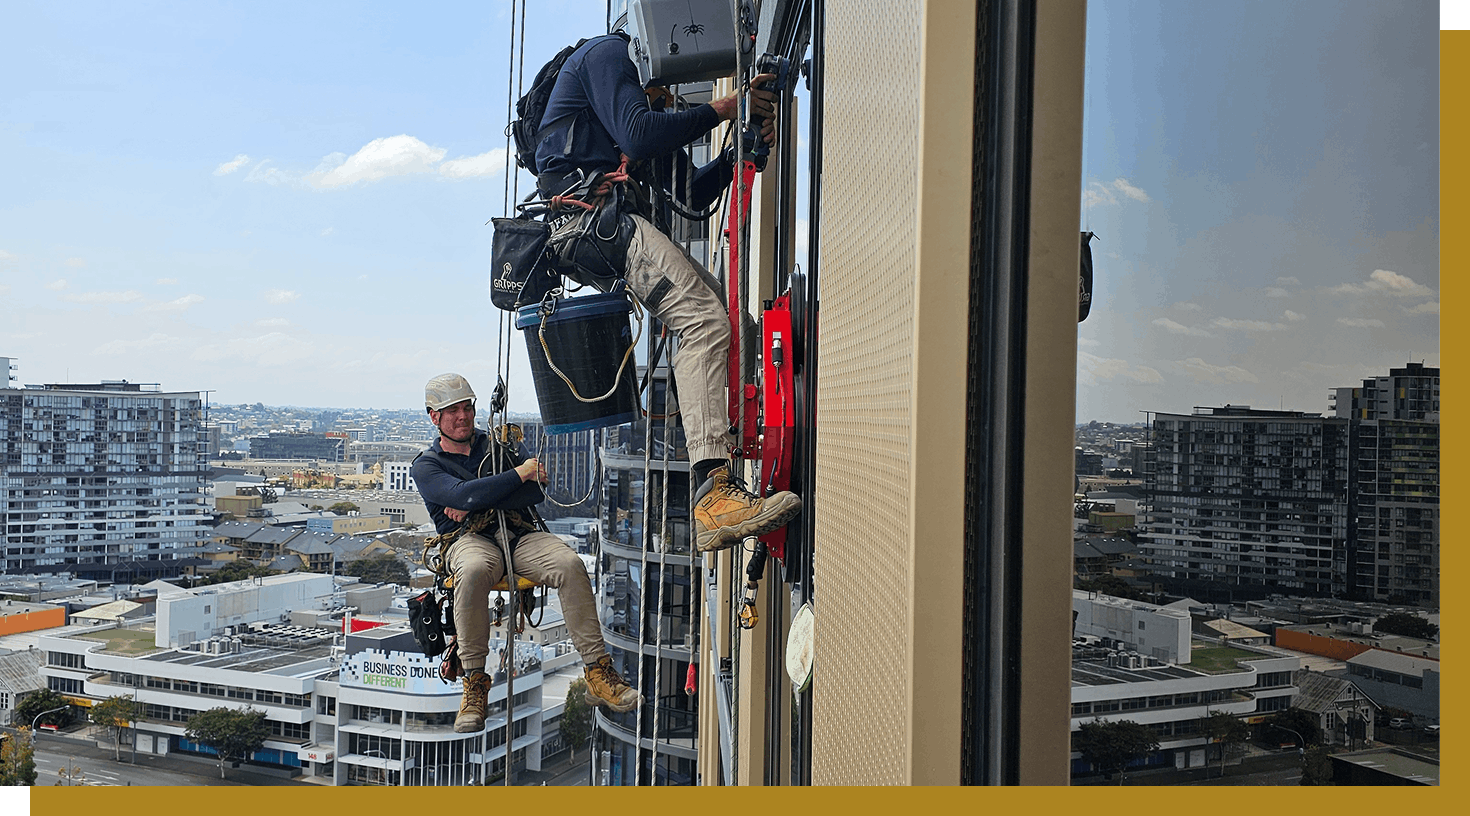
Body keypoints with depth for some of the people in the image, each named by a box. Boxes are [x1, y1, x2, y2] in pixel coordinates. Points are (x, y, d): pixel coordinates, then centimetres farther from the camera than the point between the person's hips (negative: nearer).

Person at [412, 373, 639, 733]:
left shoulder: (498, 443, 22)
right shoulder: (426, 466, 13)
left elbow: (537, 491, 6)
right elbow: (462, 495, -10)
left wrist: (476, 505, -4)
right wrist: (521, 473, -8)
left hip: (520, 535, 3)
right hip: (469, 541, -3)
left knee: (569, 563, -29)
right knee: (474, 570, -40)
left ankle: (598, 673, -27)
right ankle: (474, 683, -29)